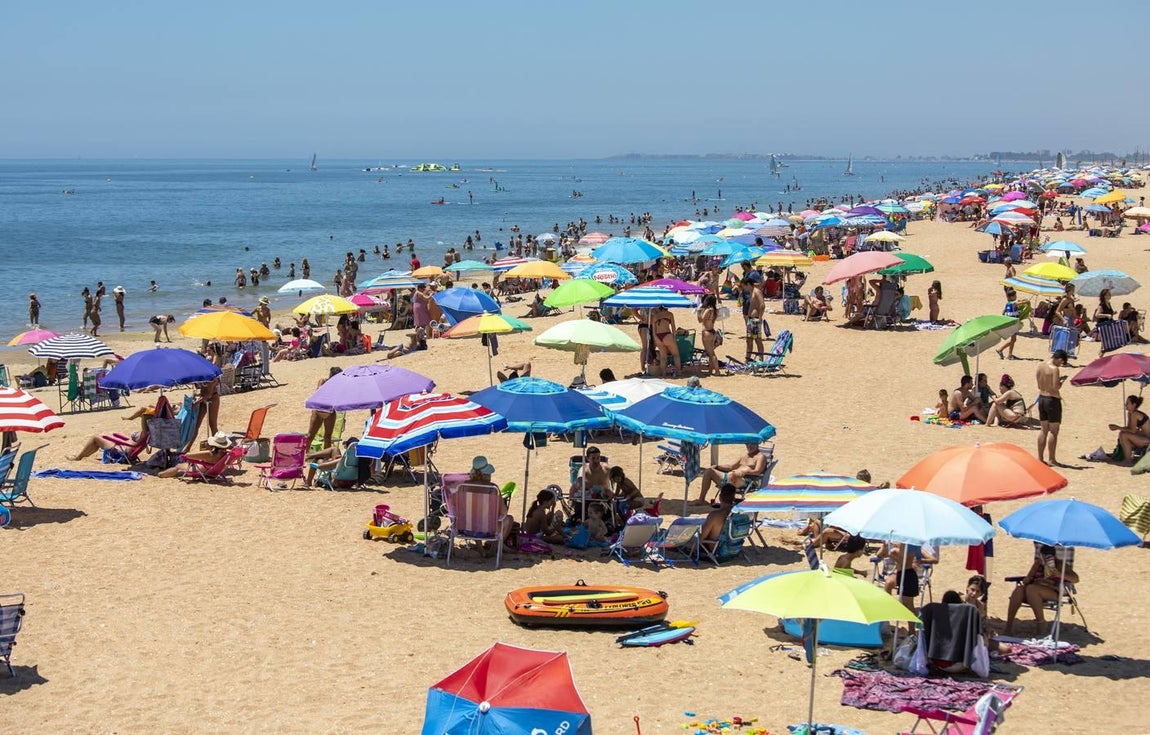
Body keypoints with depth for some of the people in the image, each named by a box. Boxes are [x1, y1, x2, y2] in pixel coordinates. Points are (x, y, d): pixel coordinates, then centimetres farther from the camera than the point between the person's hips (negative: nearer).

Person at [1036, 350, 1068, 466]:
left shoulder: (1040, 366, 6)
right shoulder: (1054, 369, -17)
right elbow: (1056, 387, -21)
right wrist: (1061, 381, -1)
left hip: (1041, 398, 8)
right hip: (1052, 400, -8)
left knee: (1043, 430, 13)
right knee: (1053, 431, 0)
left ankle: (1040, 458, 14)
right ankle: (1052, 459, 2)